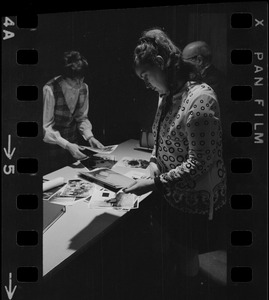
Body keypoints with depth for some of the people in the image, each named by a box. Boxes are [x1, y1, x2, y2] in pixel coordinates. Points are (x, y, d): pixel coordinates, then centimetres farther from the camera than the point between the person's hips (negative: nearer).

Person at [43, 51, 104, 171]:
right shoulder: (50, 89, -21)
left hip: (74, 143, 5)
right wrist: (67, 145, -25)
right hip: (54, 148, -5)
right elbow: (46, 127, -18)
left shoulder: (84, 88, -3)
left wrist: (89, 137, -8)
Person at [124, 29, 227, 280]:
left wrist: (155, 183, -23)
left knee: (185, 259, 9)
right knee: (169, 252, 20)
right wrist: (155, 162, -3)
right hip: (171, 195, 8)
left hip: (195, 200, -8)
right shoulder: (166, 97, 2)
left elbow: (200, 163, -25)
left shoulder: (200, 98, -25)